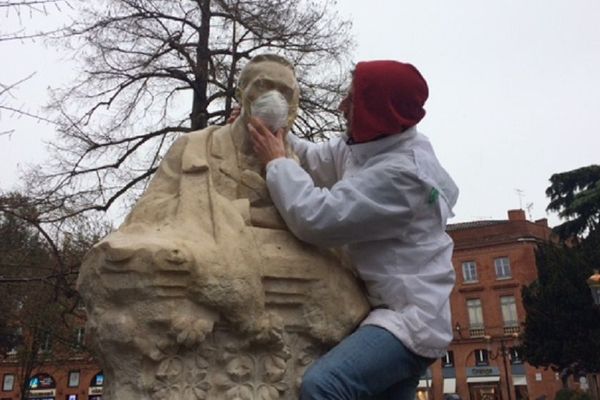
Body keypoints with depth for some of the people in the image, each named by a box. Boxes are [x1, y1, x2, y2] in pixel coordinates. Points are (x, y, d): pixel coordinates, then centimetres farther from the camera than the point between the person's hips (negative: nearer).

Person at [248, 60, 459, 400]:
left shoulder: (400, 173, -26)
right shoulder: (370, 142, 3)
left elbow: (317, 218, -27)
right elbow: (314, 160, 15)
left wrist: (276, 161, -14)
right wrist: (275, 134, 1)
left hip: (409, 317, -10)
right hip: (392, 307, 10)